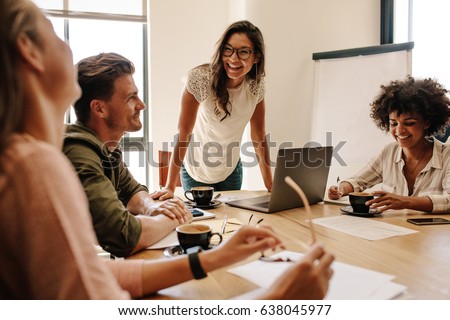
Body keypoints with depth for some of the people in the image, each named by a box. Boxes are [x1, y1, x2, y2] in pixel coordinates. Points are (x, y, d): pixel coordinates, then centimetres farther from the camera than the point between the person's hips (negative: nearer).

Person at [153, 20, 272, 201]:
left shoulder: (256, 84, -12)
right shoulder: (200, 78, -26)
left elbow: (259, 136, -5)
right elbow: (183, 133, -23)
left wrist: (270, 185, -7)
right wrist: (170, 187, -23)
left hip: (231, 171, 4)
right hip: (196, 172, -3)